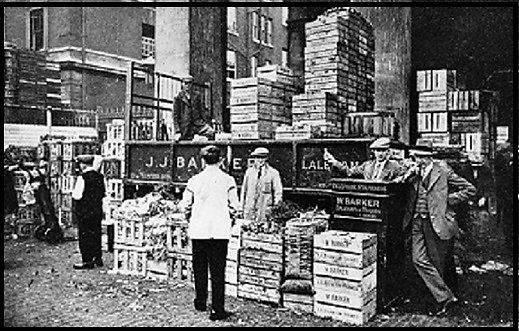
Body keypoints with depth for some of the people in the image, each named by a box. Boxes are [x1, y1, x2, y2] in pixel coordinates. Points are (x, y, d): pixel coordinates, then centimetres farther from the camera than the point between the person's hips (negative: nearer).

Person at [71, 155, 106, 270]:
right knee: (96, 234, 13)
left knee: (85, 235, 3)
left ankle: (87, 261, 8)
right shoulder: (100, 176, 4)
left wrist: (73, 194, 3)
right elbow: (103, 193, 10)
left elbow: (77, 196, -17)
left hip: (84, 212, -6)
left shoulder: (83, 177, -16)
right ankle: (97, 259, 22)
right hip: (97, 211, 6)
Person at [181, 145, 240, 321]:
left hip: (199, 230, 1)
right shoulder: (228, 180, -4)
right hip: (220, 231, -1)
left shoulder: (194, 180, -1)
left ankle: (200, 303, 31)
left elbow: (186, 205, 5)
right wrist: (230, 219, 17)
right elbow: (234, 206, -1)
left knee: (200, 268, 16)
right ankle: (218, 309, 4)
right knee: (218, 270, 4)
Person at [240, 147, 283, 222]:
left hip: (265, 207, -3)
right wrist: (242, 204, 13)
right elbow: (244, 189, 15)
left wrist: (277, 206, -7)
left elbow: (278, 191, 2)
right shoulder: (249, 171, 10)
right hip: (249, 207, 3)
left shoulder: (273, 173, 1)